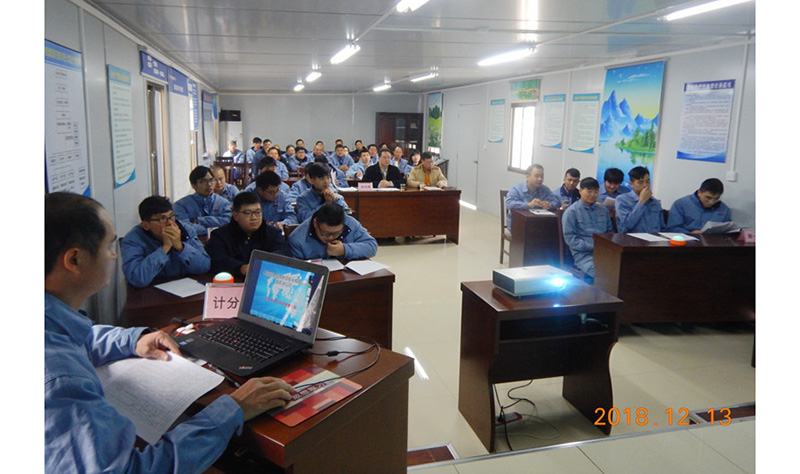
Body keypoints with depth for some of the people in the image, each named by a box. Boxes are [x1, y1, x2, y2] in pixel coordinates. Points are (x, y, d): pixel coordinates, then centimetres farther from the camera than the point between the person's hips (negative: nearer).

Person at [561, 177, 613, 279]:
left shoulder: (603, 210, 24)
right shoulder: (571, 212, 6)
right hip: (583, 254, -5)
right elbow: (569, 238, -1)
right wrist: (592, 247, -11)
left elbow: (610, 231, 27)